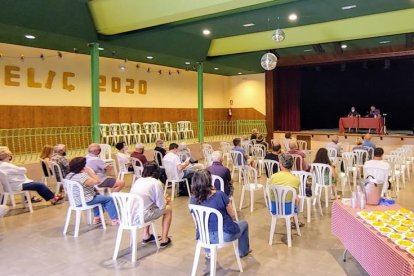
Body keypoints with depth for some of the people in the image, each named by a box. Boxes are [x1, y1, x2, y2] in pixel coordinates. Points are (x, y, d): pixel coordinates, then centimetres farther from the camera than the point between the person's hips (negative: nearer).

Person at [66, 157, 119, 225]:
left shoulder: (69, 175, 3)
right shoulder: (82, 176, -26)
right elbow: (97, 181, -27)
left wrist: (87, 173, 8)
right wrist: (91, 172, -17)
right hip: (85, 201, -10)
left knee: (97, 195, 33)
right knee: (109, 199, 2)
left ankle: (96, 218, 34)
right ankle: (115, 220, 7)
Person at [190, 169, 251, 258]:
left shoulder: (193, 199, -13)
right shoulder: (220, 195, -25)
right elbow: (233, 216, -13)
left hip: (204, 235, 4)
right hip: (224, 235, -4)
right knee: (244, 223, 28)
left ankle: (209, 252, 42)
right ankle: (243, 251, 49)